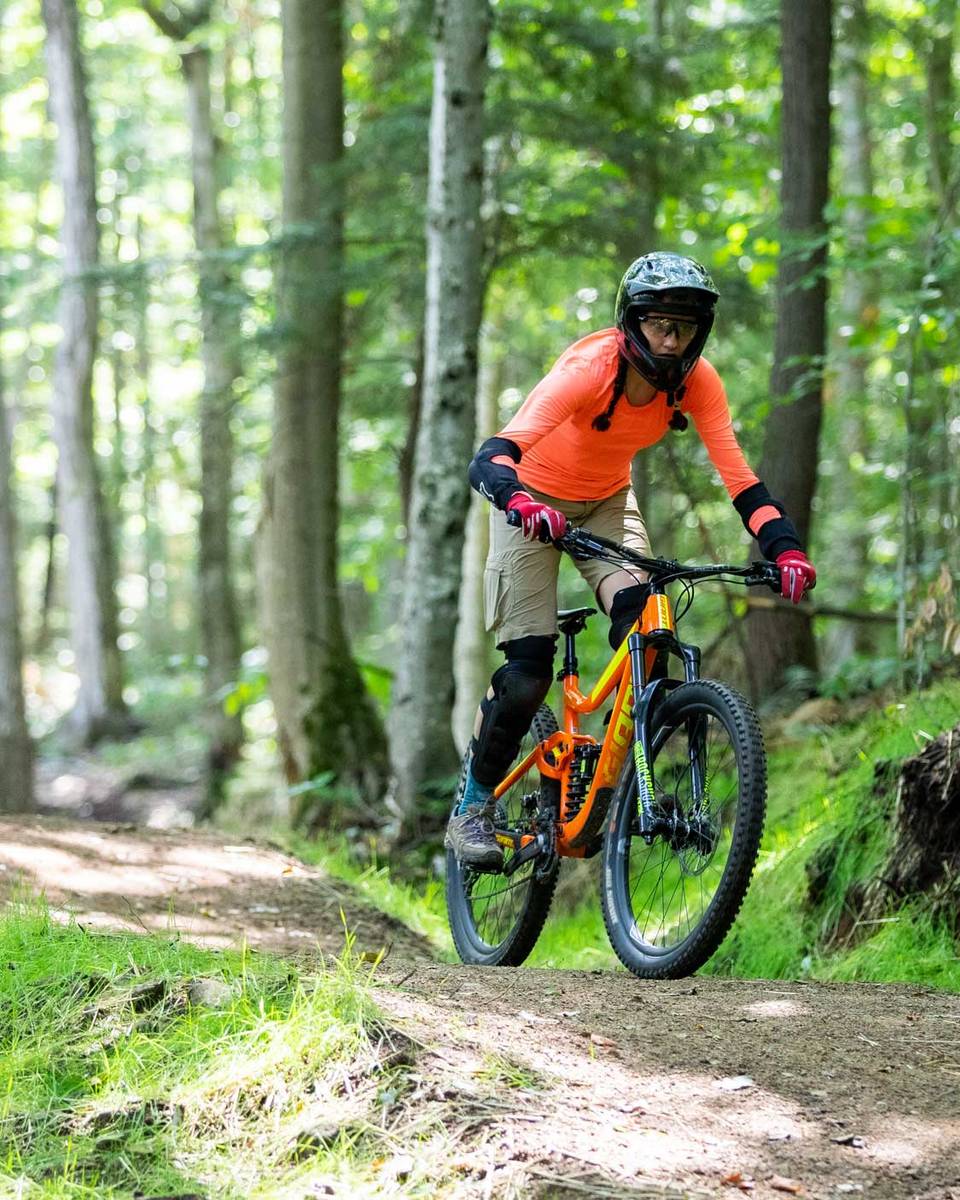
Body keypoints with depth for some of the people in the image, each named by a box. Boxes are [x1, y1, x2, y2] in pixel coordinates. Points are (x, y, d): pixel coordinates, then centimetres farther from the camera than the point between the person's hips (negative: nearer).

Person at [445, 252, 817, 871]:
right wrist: (519, 502, -64)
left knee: (644, 622, -23)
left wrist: (786, 547, -38)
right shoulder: (588, 369, -33)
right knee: (529, 669, -12)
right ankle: (473, 807, 6)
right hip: (536, 501, -4)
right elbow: (493, 456, -43)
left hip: (608, 501, 4)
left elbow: (739, 475, -22)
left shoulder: (697, 382, -20)